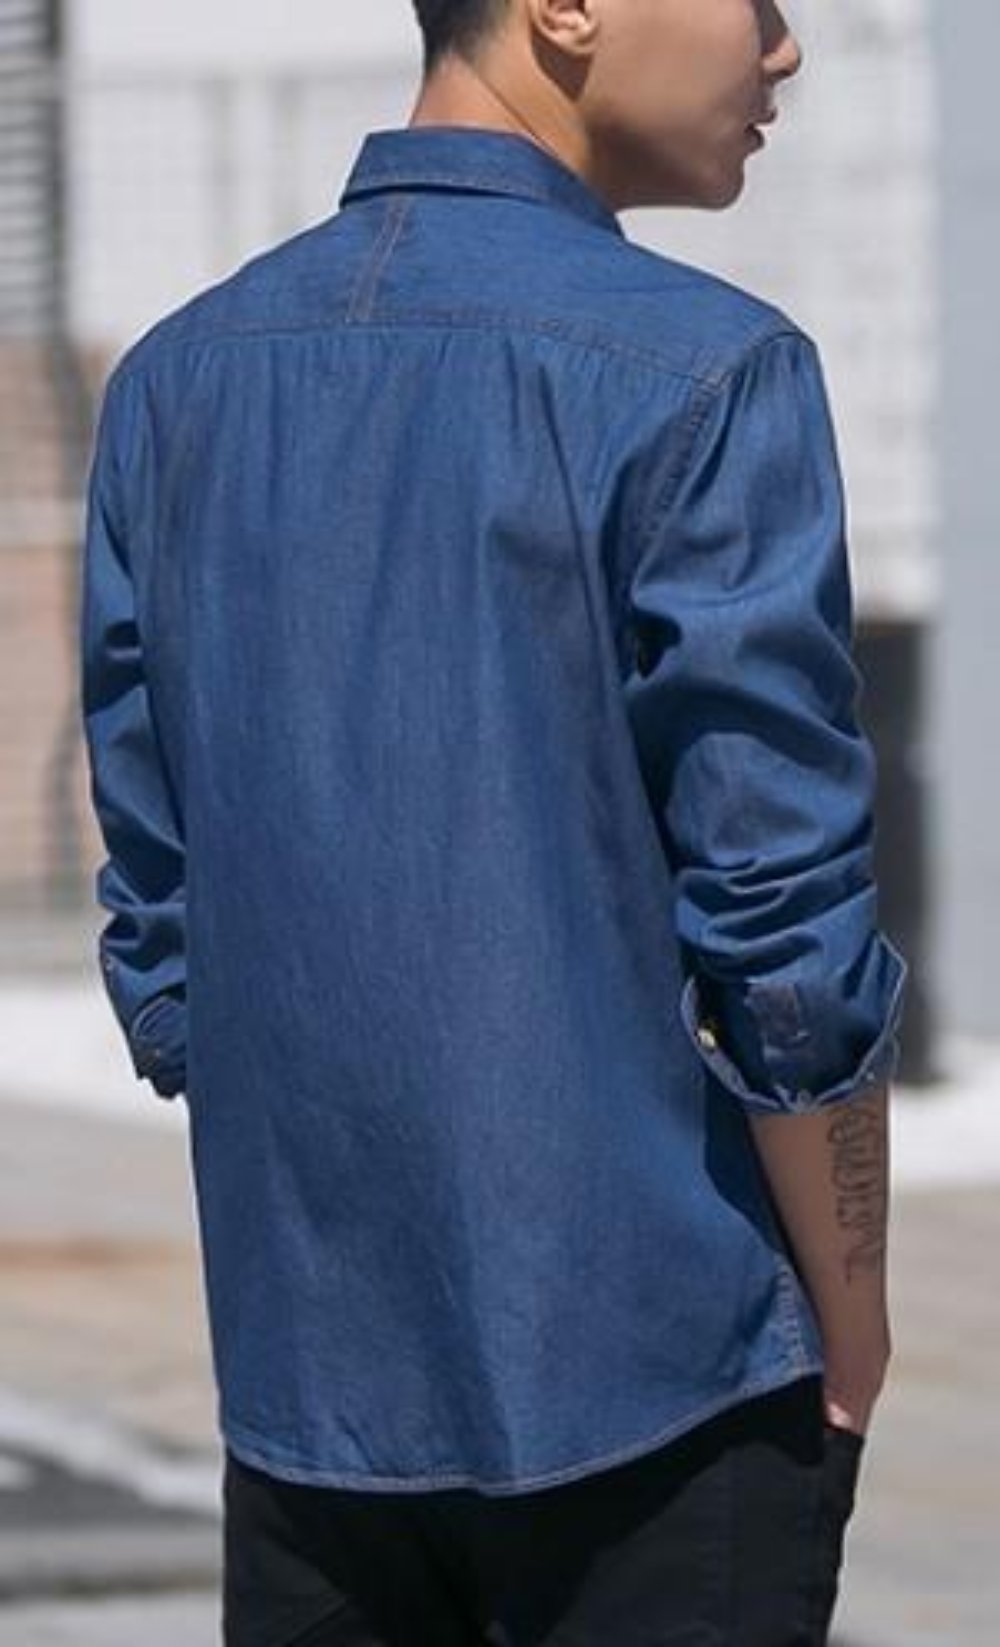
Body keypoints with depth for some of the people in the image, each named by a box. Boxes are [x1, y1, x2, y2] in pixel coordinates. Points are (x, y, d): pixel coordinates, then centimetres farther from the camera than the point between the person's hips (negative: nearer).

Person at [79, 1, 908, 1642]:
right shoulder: (701, 375, -12)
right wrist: (851, 1350, -1)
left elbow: (159, 935, 10)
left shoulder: (177, 383, 7)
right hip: (654, 1383, -5)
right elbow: (787, 942, -12)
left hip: (305, 1380, 6)